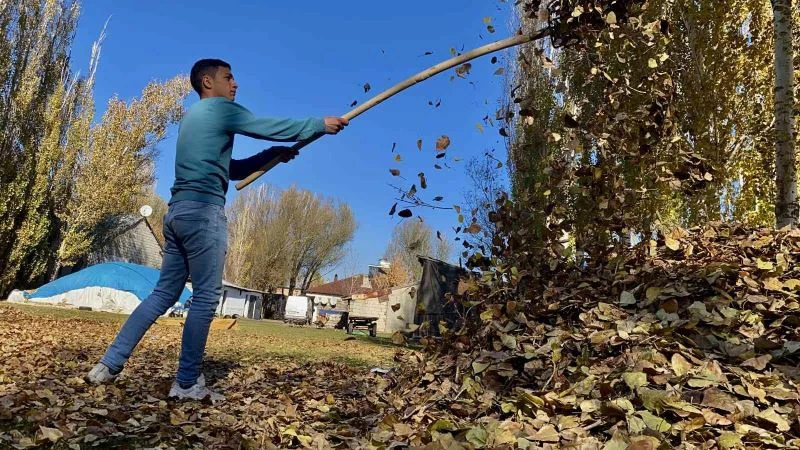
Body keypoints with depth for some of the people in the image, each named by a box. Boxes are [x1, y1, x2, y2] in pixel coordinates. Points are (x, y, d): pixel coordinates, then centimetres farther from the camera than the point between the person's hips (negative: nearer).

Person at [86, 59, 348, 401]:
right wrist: (321, 125, 11)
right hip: (203, 212, -9)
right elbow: (275, 127, 0)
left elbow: (230, 169, 27)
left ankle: (109, 364, 12)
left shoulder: (193, 116, 27)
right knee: (206, 297, -5)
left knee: (164, 294, 12)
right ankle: (187, 383, 0)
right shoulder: (221, 109, -1)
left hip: (178, 211, 9)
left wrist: (271, 155, 19)